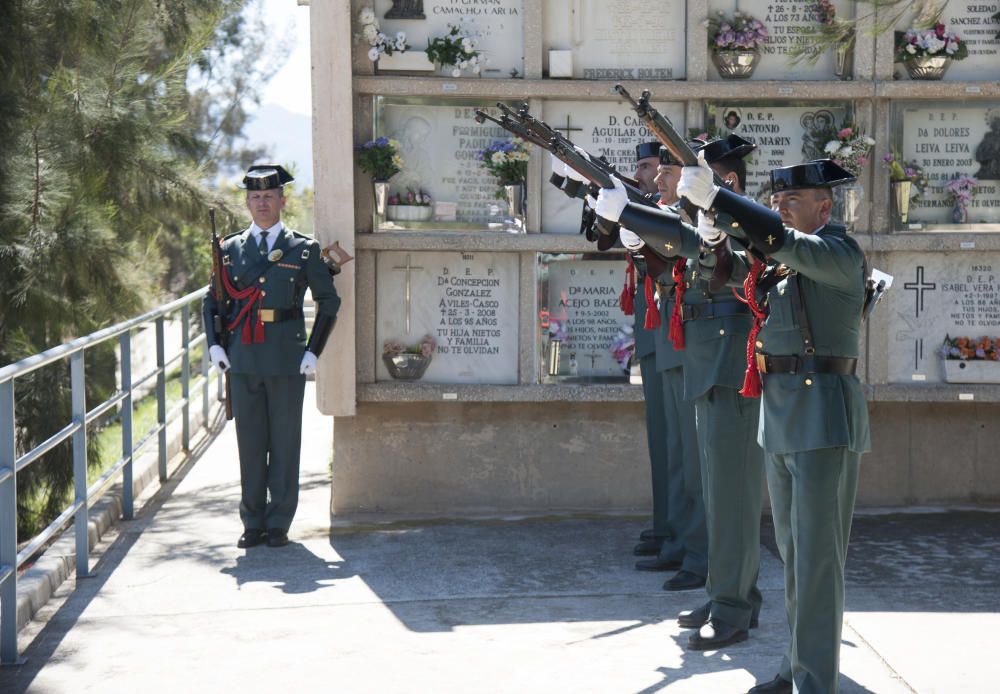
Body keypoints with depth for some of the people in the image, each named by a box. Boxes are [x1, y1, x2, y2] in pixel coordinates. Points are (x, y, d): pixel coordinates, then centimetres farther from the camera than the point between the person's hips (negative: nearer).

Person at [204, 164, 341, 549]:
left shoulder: (304, 249, 4)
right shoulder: (230, 249, 10)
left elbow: (329, 302, 8)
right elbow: (212, 301, 17)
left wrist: (313, 351, -1)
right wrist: (214, 345, 3)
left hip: (287, 359, -2)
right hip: (243, 359, 2)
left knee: (285, 442, 3)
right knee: (250, 441, 5)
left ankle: (279, 522, 12)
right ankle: (253, 522, 14)